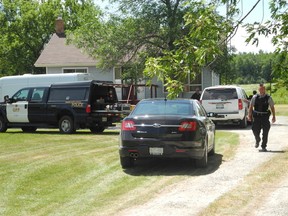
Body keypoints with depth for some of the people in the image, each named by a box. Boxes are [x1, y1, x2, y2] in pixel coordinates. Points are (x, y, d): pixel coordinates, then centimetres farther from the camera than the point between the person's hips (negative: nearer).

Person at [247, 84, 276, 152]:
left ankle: (263, 147, 14)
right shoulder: (255, 97, 3)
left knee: (265, 132, 2)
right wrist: (249, 115, 0)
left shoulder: (269, 98, 0)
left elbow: (272, 107, 4)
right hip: (256, 116, 1)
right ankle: (257, 140, 33)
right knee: (255, 130, 0)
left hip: (265, 117, -1)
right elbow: (251, 106, 5)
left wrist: (273, 116, 0)